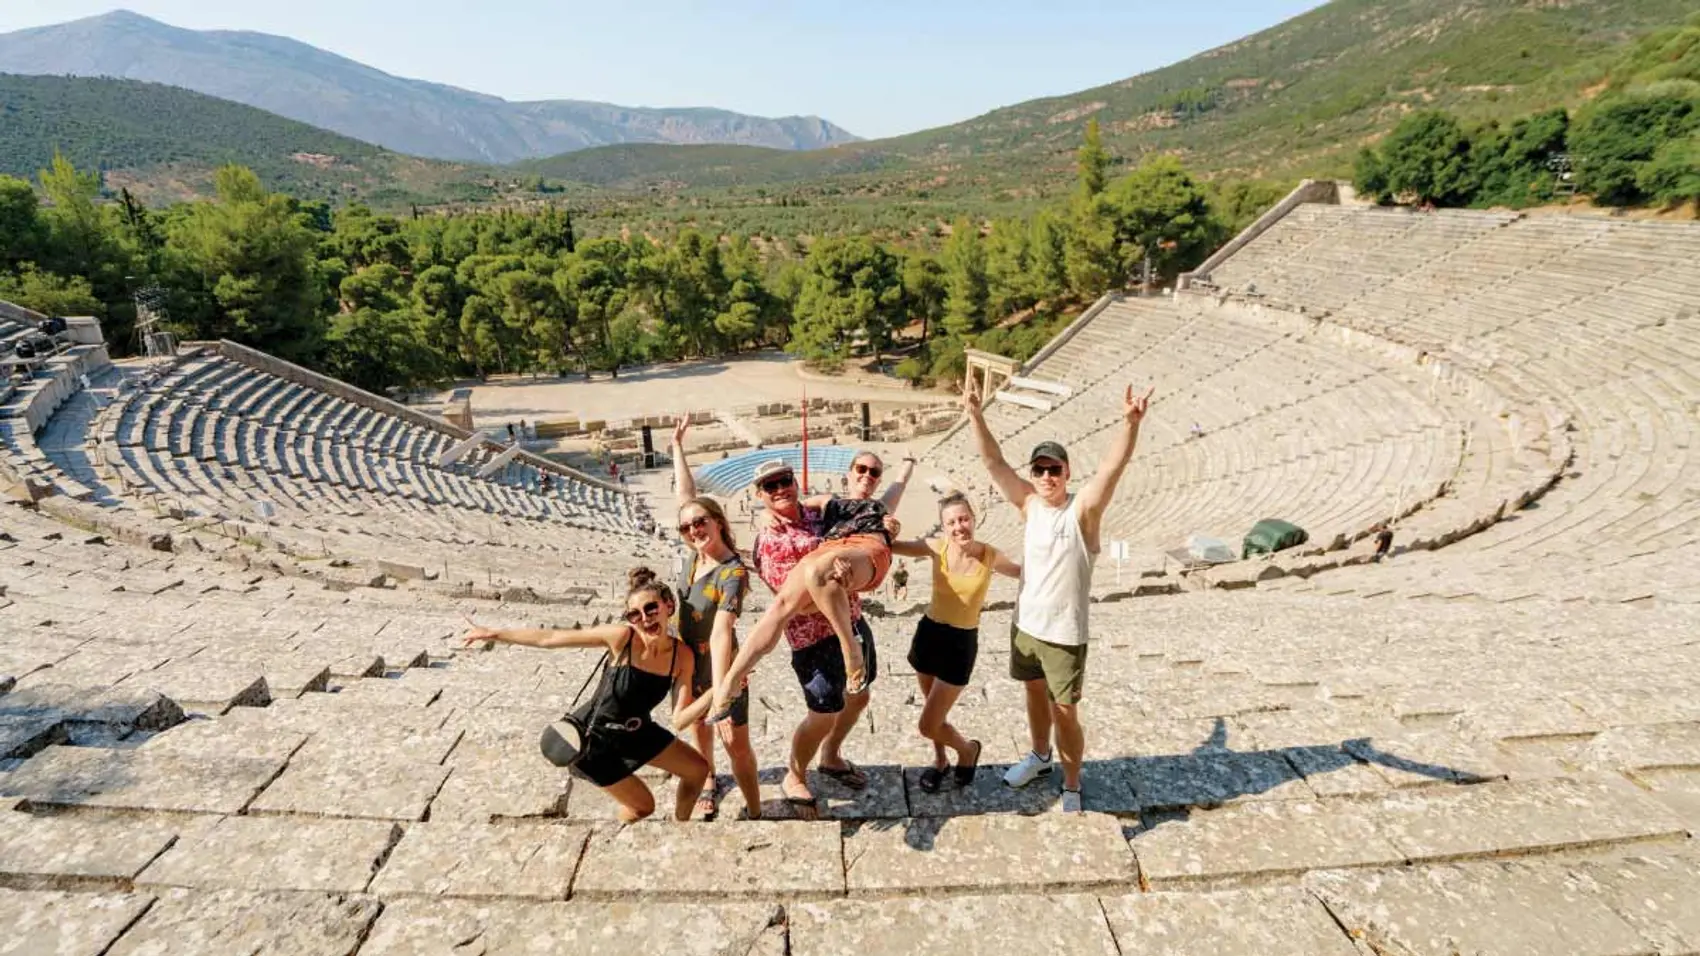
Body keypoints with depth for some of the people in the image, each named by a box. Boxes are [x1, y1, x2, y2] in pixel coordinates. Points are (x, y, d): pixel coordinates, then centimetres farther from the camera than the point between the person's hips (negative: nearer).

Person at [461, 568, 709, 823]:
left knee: (698, 769, 12)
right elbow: (549, 638, -22)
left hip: (635, 731, 5)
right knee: (643, 806, 5)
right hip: (593, 737, -5)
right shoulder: (621, 637, -30)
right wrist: (492, 635, -16)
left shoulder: (682, 656, -18)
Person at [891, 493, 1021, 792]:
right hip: (928, 633, 3)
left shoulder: (990, 556, -11)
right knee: (936, 716, 21)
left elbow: (1025, 572, 8)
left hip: (962, 643, -3)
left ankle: (968, 749, 30)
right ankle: (940, 761, 48)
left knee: (928, 726, 0)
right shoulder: (937, 548, -10)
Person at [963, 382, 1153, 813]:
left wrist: (1130, 423, -47)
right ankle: (1040, 757, 47)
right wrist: (976, 416, -15)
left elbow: (1112, 468, -32)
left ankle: (1072, 787, 26)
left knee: (1065, 712, 5)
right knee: (1036, 693, 24)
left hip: (1064, 633, -5)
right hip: (1025, 623, 5)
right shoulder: (1029, 504, -3)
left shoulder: (1083, 510, -16)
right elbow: (994, 462, -6)